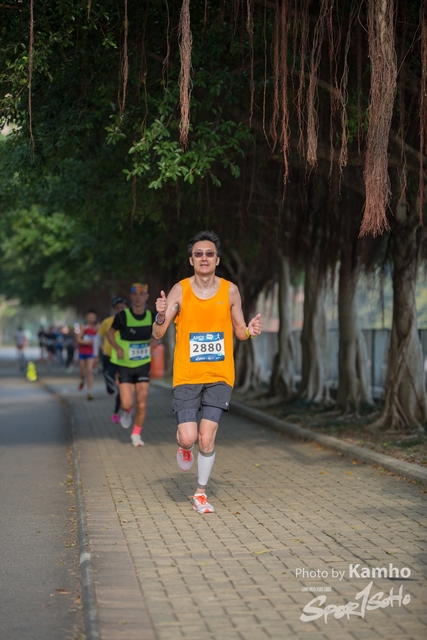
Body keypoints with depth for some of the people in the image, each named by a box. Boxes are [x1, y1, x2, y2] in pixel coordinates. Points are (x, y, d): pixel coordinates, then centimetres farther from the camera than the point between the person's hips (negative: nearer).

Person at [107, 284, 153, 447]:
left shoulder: (151, 317, -3)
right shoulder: (122, 316, -13)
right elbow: (110, 333, 2)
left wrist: (153, 343, -4)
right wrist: (117, 348, -14)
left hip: (143, 366, 2)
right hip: (125, 366, -2)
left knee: (142, 405, -4)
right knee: (127, 404, -9)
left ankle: (136, 434, 18)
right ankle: (126, 412, 29)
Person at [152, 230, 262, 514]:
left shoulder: (230, 291, 2)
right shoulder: (180, 291, -3)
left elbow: (240, 331, 12)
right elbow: (158, 334, -3)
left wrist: (250, 330, -11)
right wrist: (161, 316, -24)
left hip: (219, 376, 1)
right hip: (187, 376, -1)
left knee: (207, 437, -6)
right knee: (188, 437, -10)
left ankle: (201, 493, 14)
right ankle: (184, 446, 29)